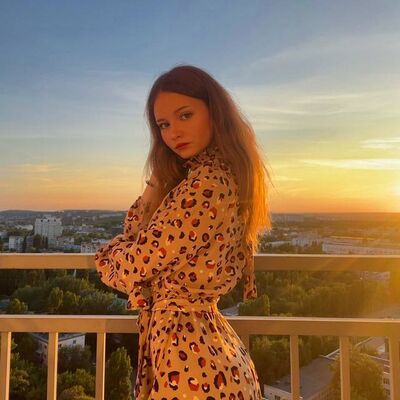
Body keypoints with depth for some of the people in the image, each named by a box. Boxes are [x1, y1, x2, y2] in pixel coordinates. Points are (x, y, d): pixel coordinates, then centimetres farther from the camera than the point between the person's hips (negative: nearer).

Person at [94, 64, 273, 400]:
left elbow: (134, 267, -17)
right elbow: (137, 231, 6)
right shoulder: (228, 175, 5)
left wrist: (107, 255, 3)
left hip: (184, 348, -9)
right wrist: (157, 185, -7)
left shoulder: (204, 185, -25)